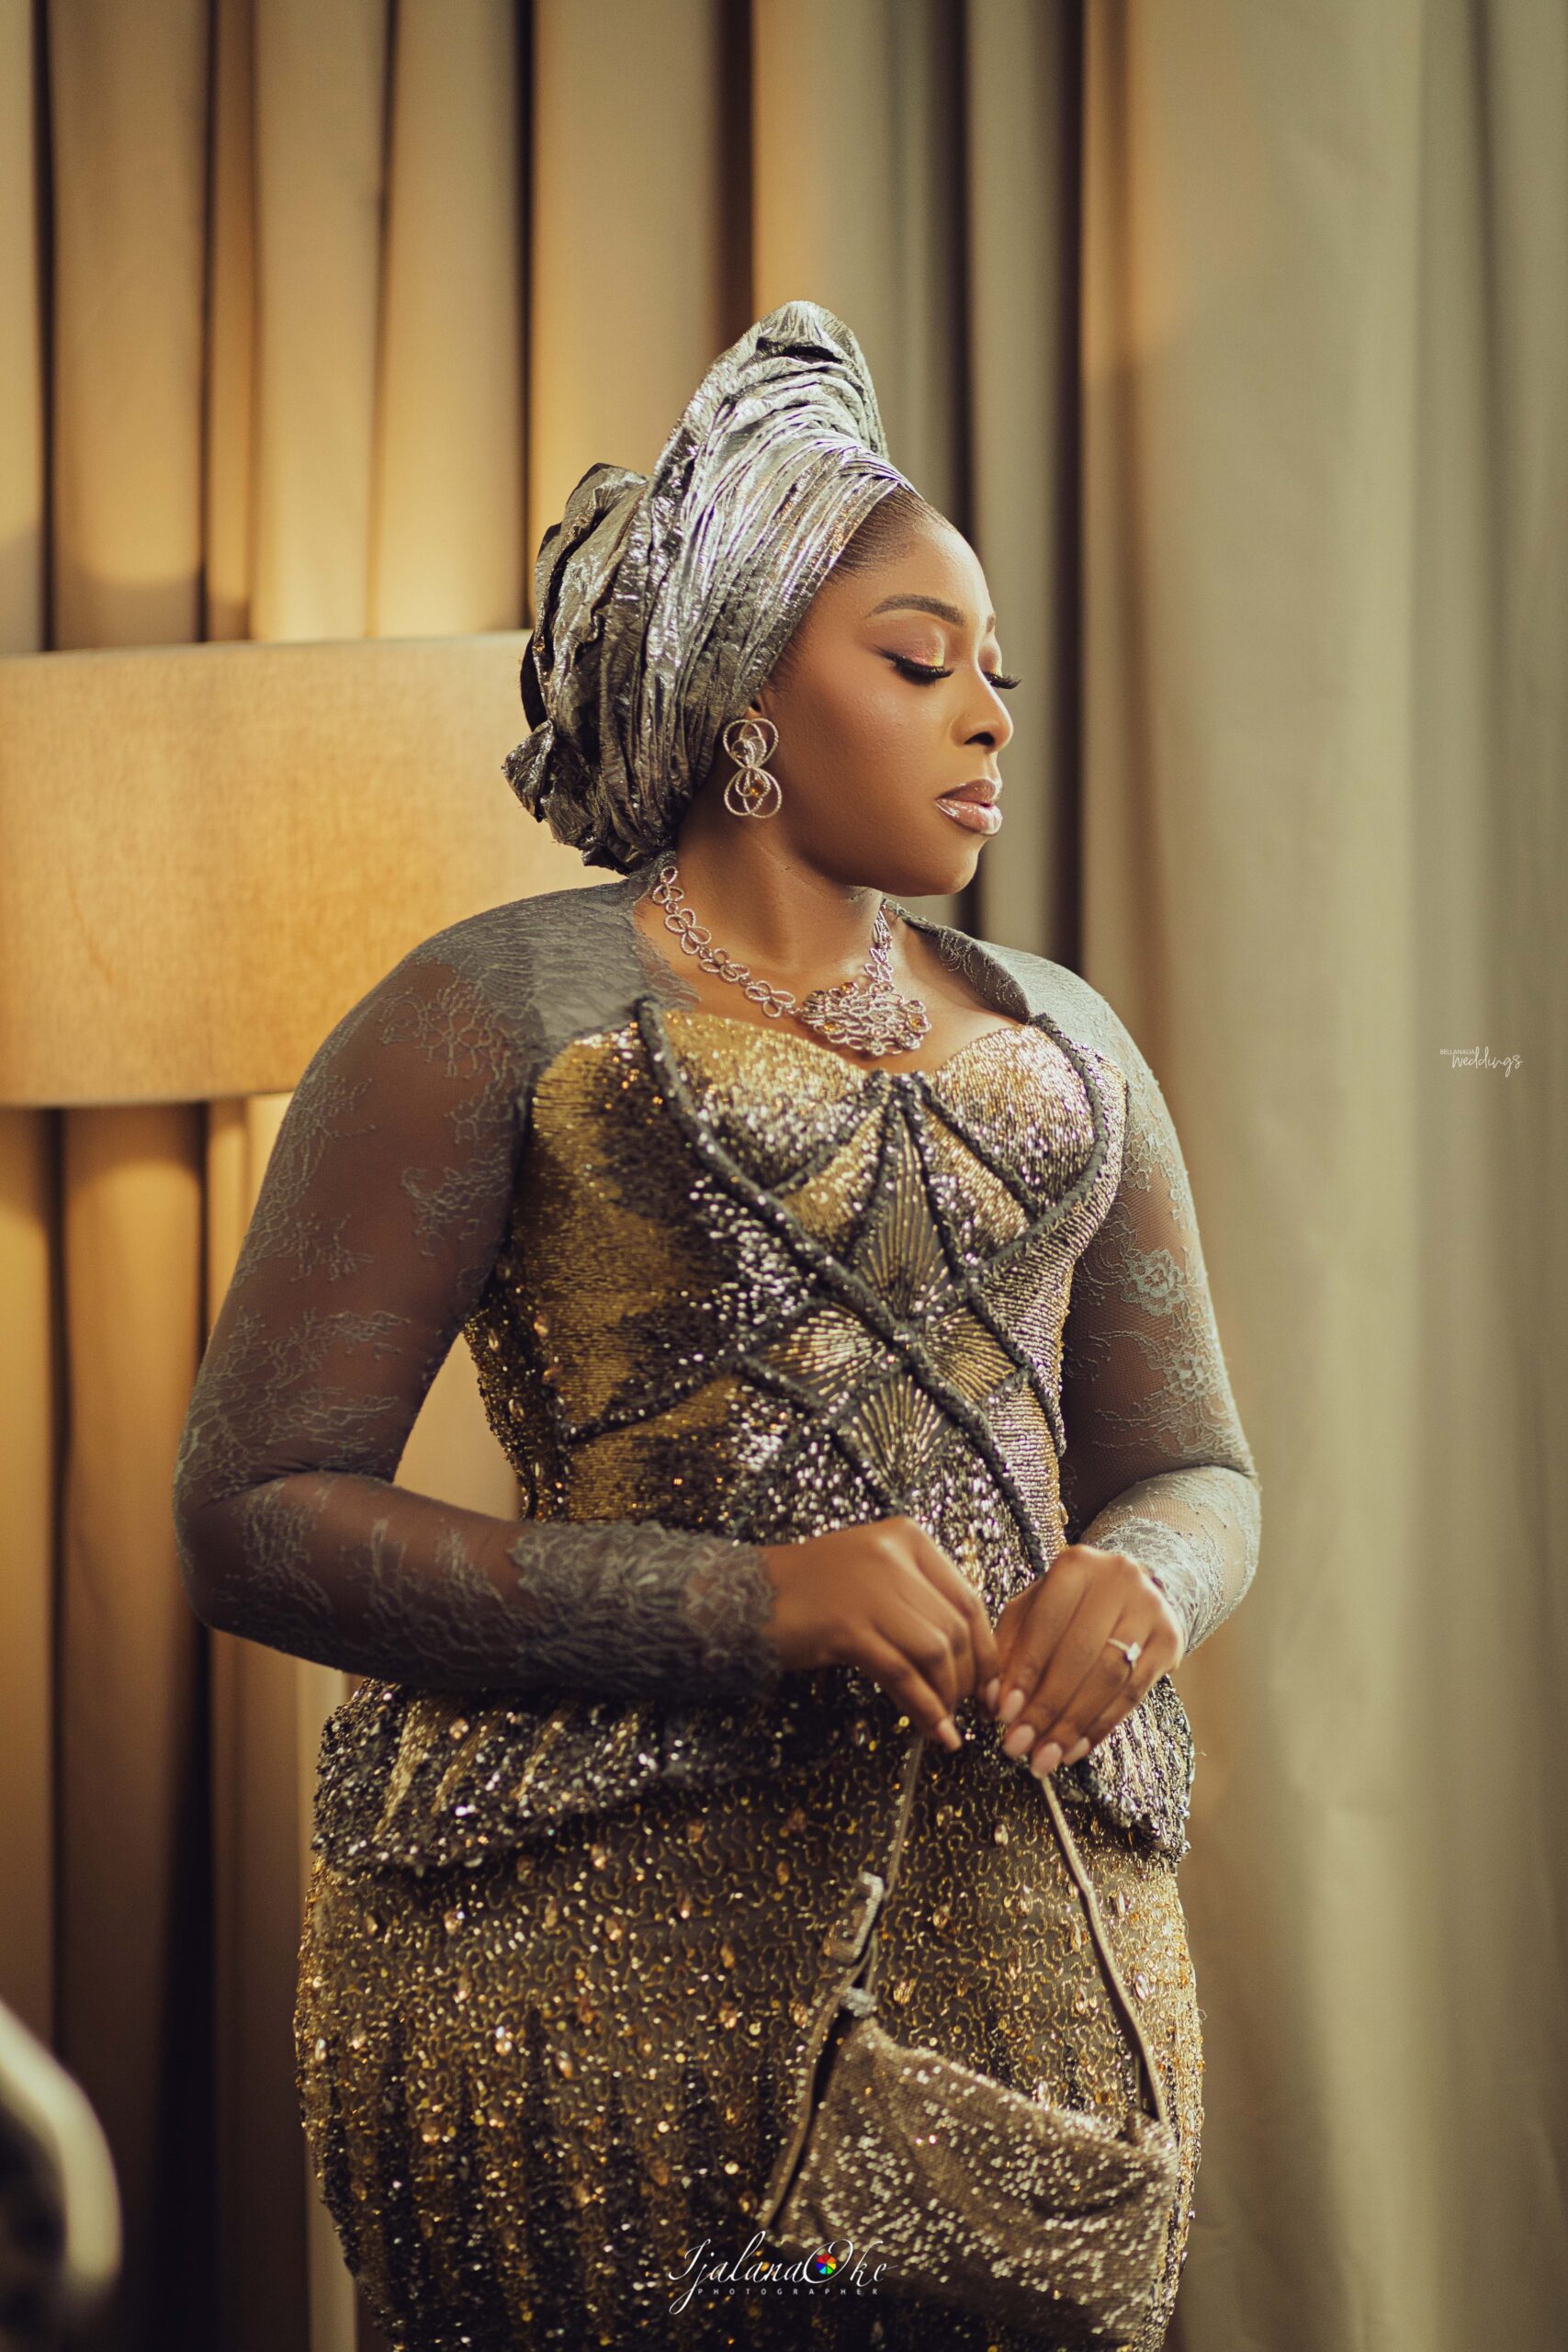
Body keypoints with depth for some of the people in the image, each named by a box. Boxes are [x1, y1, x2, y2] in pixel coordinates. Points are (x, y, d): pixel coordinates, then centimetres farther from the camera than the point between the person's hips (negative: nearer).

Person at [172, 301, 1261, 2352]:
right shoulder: (496, 1019, -1)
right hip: (605, 1924, -5)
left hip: (1035, 1934, 5)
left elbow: (1195, 1474, 20)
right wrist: (749, 1608, -17)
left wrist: (1142, 1585, -6)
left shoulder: (1064, 1047, 16)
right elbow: (255, 1510, -7)